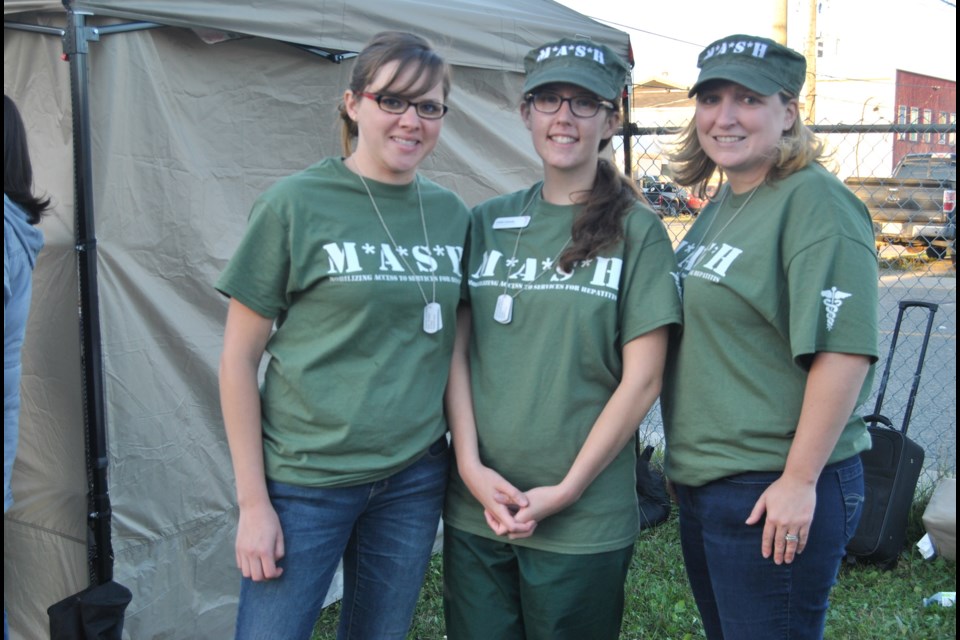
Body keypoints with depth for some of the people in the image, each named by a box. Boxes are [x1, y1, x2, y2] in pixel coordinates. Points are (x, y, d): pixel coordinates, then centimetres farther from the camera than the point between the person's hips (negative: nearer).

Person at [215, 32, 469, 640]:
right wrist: (253, 500, -9)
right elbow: (239, 358, -7)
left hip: (415, 477, 4)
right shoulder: (295, 203, -9)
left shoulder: (452, 214, 4)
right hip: (305, 479, -4)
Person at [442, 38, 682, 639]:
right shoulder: (488, 222, 6)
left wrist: (566, 489, -10)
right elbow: (457, 353, 4)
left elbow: (642, 378, -7)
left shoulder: (637, 231, -3)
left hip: (584, 519, -3)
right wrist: (470, 464, -7)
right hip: (476, 509, 3)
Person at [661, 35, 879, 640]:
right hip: (702, 480, 9)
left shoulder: (814, 200, -15)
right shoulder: (718, 207, 12)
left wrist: (799, 481, -21)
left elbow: (845, 350, -22)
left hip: (773, 493, -9)